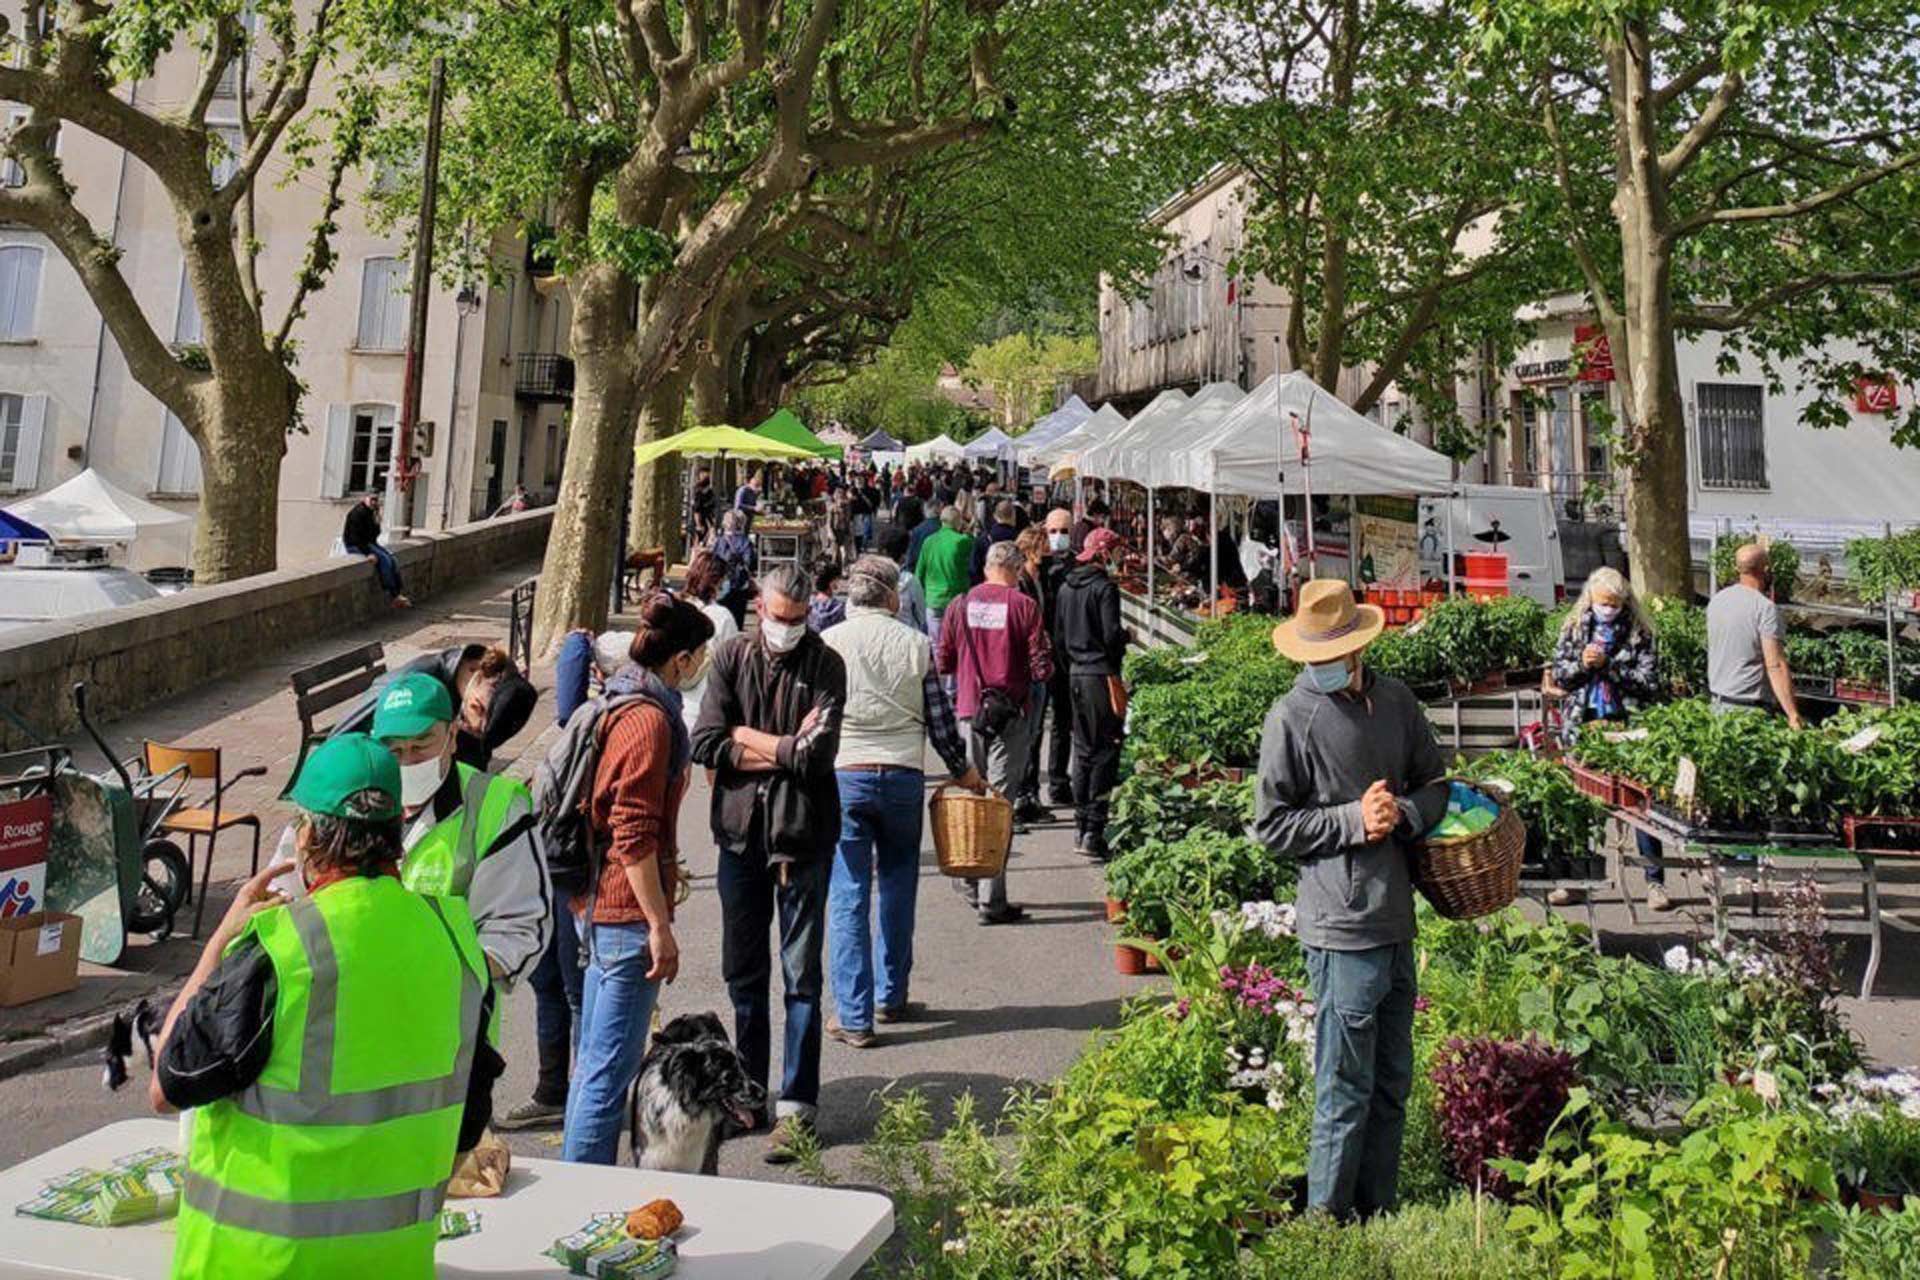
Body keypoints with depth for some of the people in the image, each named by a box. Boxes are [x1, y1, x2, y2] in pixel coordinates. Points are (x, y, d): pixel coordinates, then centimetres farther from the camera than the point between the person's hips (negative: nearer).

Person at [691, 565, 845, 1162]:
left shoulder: (825, 664, -5)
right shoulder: (733, 658, 4)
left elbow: (818, 755, -16)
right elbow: (705, 744, -6)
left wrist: (746, 738, -8)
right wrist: (785, 749, -12)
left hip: (803, 836, -3)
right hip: (740, 830, 4)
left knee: (801, 975, 2)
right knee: (742, 972, 14)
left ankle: (796, 1105, 10)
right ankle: (747, 1090, 30)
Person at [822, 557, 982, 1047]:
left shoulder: (827, 644, -1)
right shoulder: (916, 644, 0)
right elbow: (939, 718, 4)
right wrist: (964, 771, 19)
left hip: (842, 775, -1)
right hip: (903, 776, 1)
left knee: (847, 896, 3)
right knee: (897, 890, 16)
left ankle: (854, 1017, 4)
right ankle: (891, 998, 26)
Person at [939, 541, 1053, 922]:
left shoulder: (961, 605, 2)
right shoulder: (1024, 606, -8)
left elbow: (943, 663, 6)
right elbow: (1042, 667, -10)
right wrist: (1027, 672, 12)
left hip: (969, 710, 3)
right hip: (1011, 713, -3)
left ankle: (971, 881, 27)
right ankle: (992, 900, -1)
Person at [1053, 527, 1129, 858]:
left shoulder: (1066, 587, 9)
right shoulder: (1104, 587, -12)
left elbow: (1059, 633, 12)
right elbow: (1111, 635, -16)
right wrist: (1127, 636, 4)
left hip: (1076, 674, 7)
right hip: (1101, 674, -7)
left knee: (1083, 750, 15)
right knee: (1105, 752, -2)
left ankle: (1081, 827, 18)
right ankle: (1093, 832, -3)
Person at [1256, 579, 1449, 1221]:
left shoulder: (1396, 700, 6)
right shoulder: (1292, 717, -10)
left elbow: (1435, 782, 16)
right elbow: (1271, 824, -8)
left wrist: (1403, 815, -6)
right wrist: (1353, 819, -17)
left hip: (1398, 920, 7)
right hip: (1342, 927, -6)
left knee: (1392, 1083, 18)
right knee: (1345, 1090, 1)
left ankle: (1379, 1212, 33)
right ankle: (1327, 1220, 16)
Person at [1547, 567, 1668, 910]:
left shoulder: (1638, 633, -1)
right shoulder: (1574, 628, 6)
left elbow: (1650, 683, -7)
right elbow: (1559, 676, 5)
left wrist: (1608, 666, -15)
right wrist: (1582, 664, -13)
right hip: (1582, 727, 2)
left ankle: (1655, 881, 10)